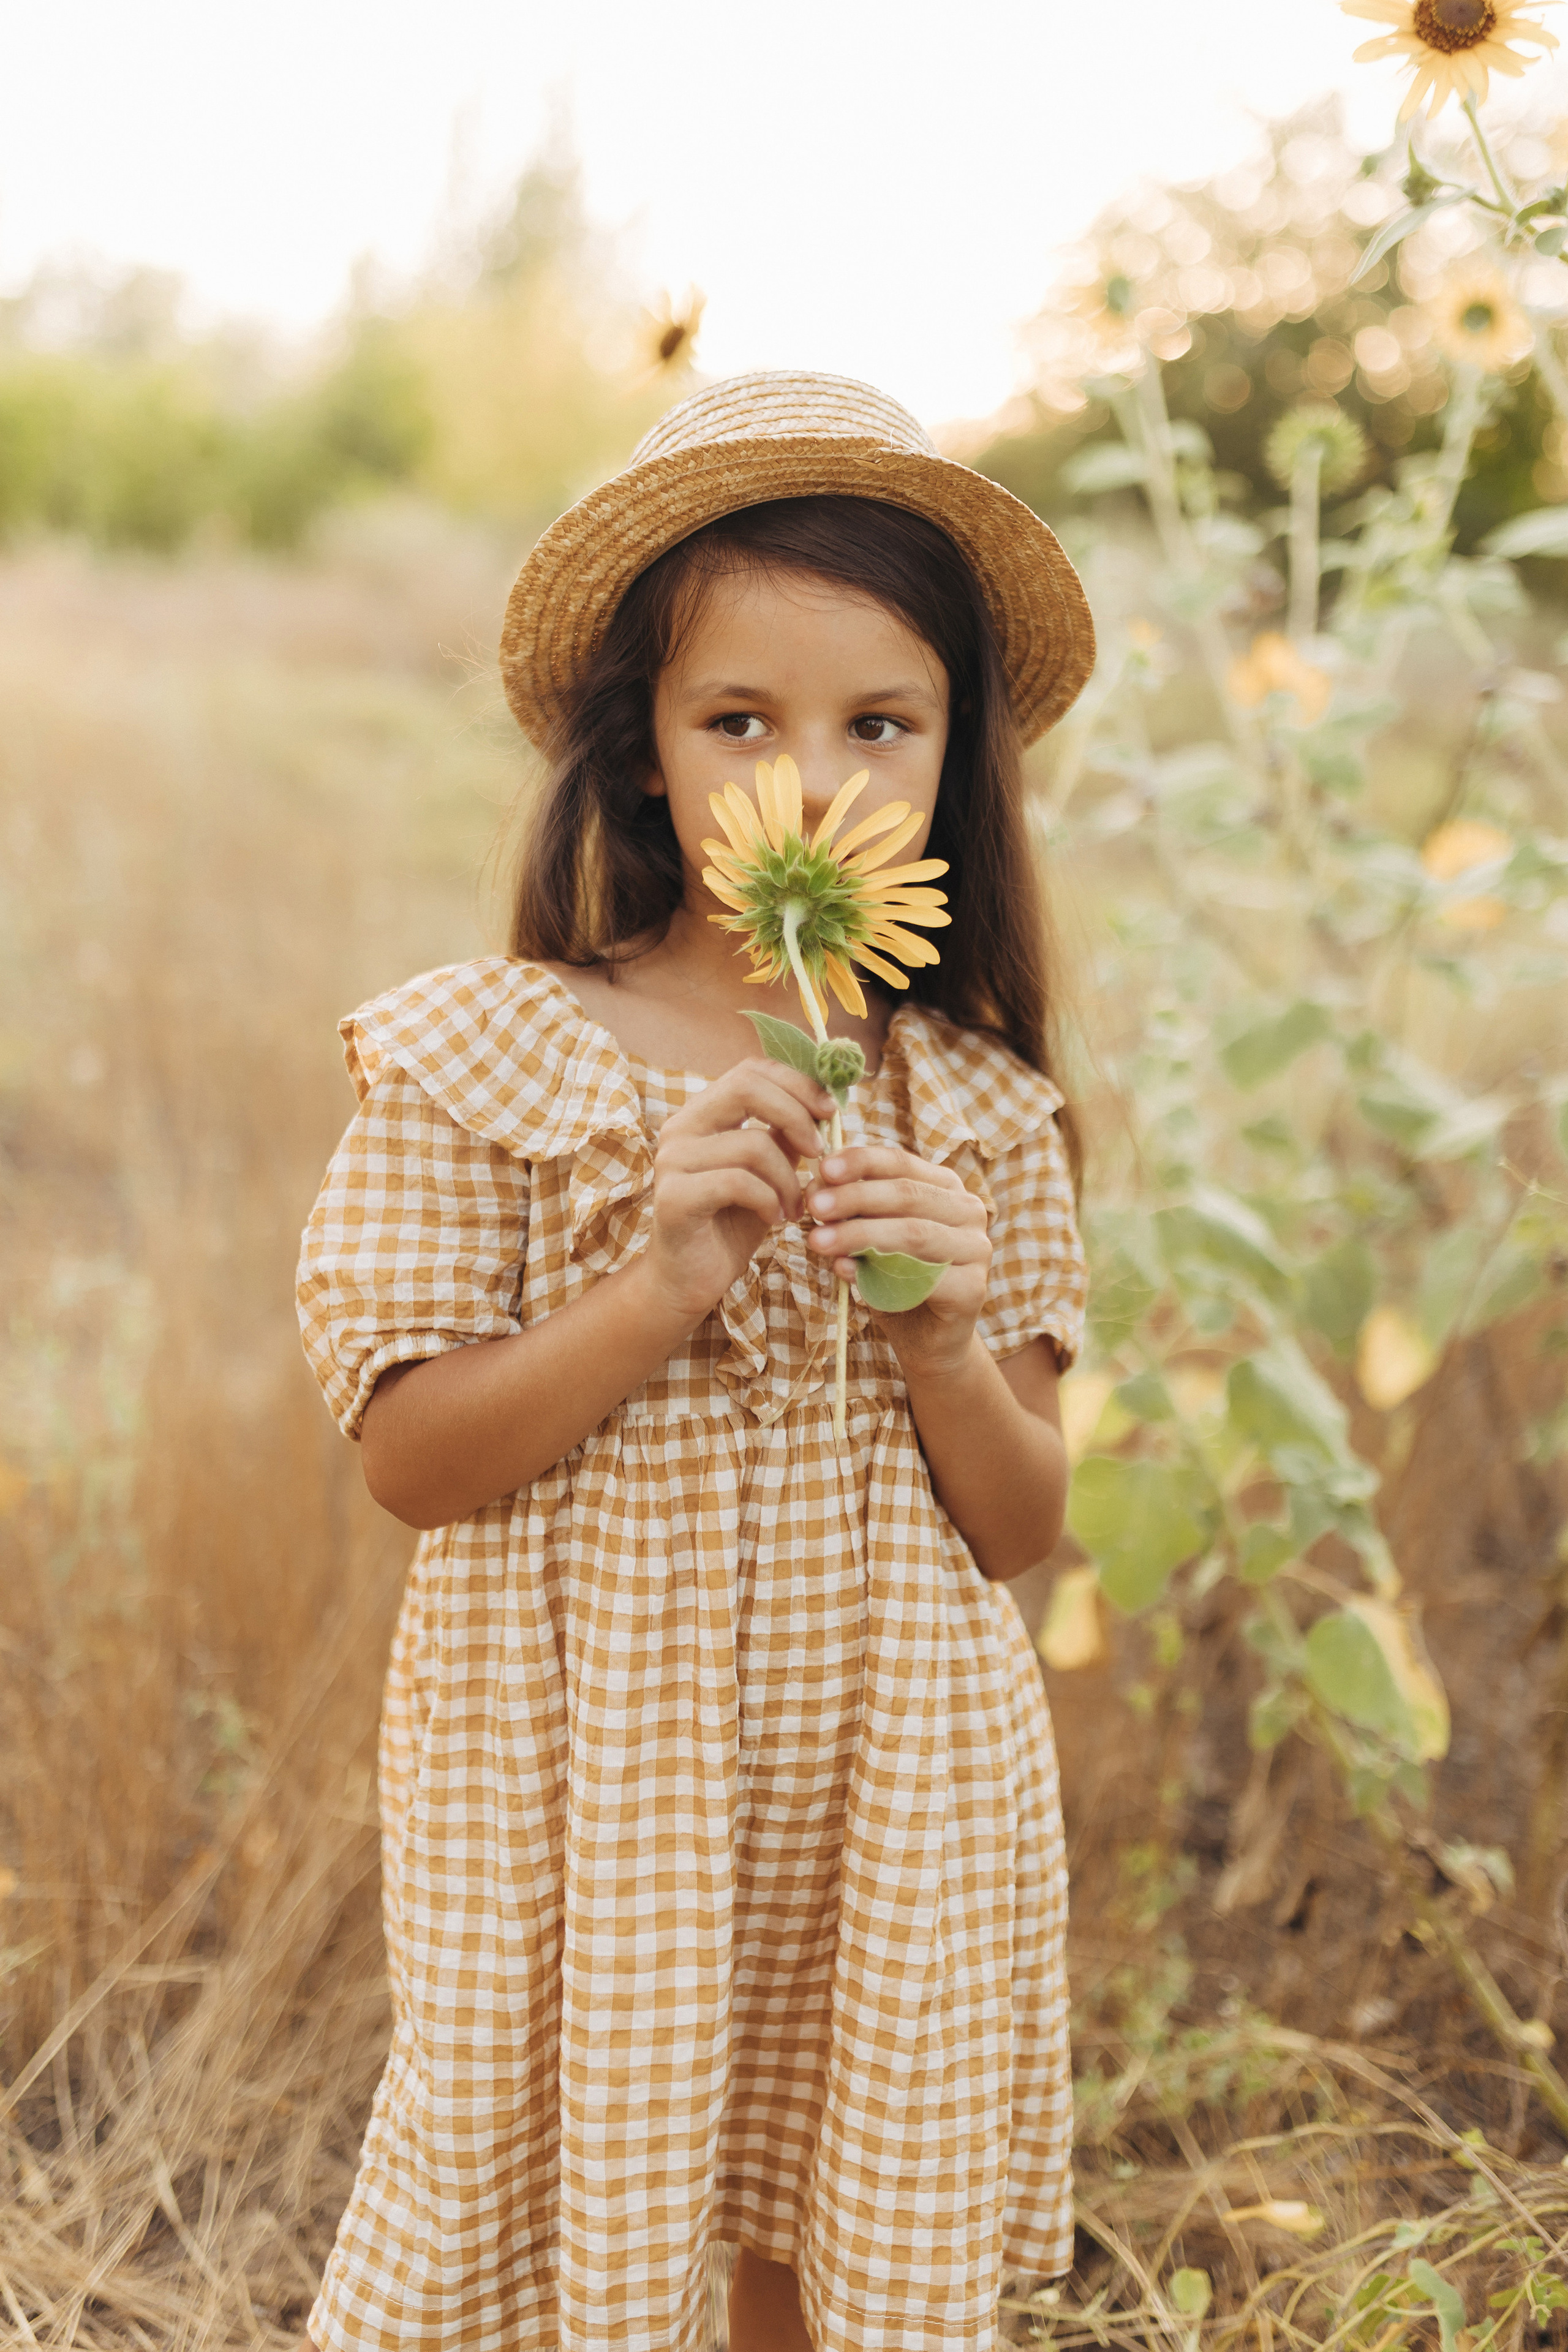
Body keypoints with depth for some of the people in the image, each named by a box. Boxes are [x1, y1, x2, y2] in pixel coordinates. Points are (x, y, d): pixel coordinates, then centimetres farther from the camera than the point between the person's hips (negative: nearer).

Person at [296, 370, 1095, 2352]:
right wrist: (659, 1289, -24)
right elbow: (403, 1458, -11)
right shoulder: (488, 1058, -9)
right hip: (580, 1793, -2)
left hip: (891, 1810, 3)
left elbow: (1022, 1530, 1)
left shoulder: (979, 1110, -1)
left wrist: (948, 1337, -18)